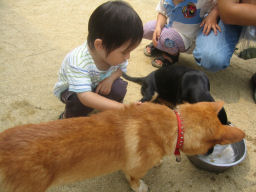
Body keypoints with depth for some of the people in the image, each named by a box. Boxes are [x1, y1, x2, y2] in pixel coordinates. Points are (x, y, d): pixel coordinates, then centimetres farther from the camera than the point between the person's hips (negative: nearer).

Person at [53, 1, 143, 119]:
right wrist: (123, 108, -57)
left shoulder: (115, 53, -24)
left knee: (119, 88, -23)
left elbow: (122, 68, -2)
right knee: (80, 101, -36)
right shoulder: (78, 62, -43)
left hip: (97, 84, 4)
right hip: (70, 89, -4)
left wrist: (110, 78, -27)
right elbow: (85, 96, -50)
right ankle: (69, 117, -1)